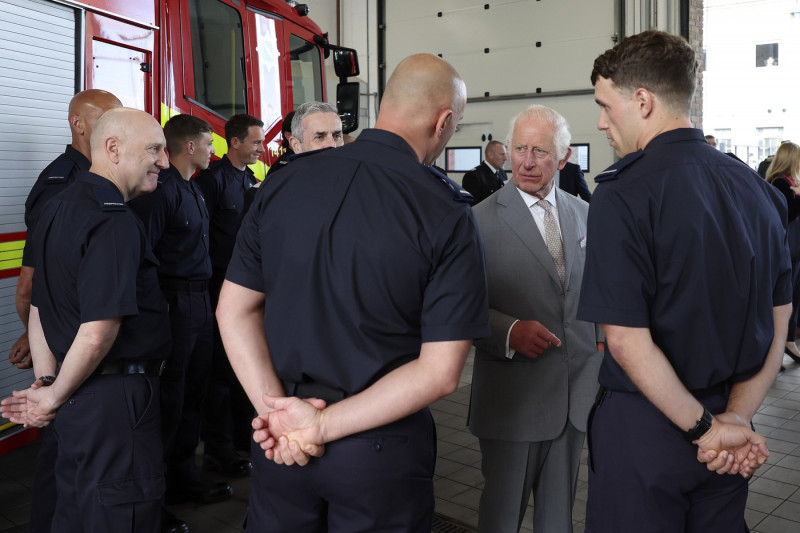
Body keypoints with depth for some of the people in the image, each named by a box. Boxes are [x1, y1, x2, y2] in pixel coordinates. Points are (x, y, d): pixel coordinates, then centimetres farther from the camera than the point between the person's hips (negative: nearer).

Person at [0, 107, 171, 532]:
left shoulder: (56, 209, 11)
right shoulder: (116, 224, -21)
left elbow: (39, 306, 16)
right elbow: (97, 335, -26)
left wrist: (46, 384, 16)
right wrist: (53, 397, -10)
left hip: (75, 400, 10)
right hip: (115, 399, -10)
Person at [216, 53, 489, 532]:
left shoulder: (284, 183, -3)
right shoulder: (448, 214, -15)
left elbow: (234, 309, 0)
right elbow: (441, 372, -18)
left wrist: (273, 404, -7)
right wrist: (324, 426, -14)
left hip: (281, 440, 4)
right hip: (381, 446, -3)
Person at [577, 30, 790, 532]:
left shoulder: (622, 195, -18)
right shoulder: (762, 190, 3)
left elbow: (627, 340, -21)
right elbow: (778, 324, 4)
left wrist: (705, 427, -13)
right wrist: (736, 416, -3)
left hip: (642, 430, -6)